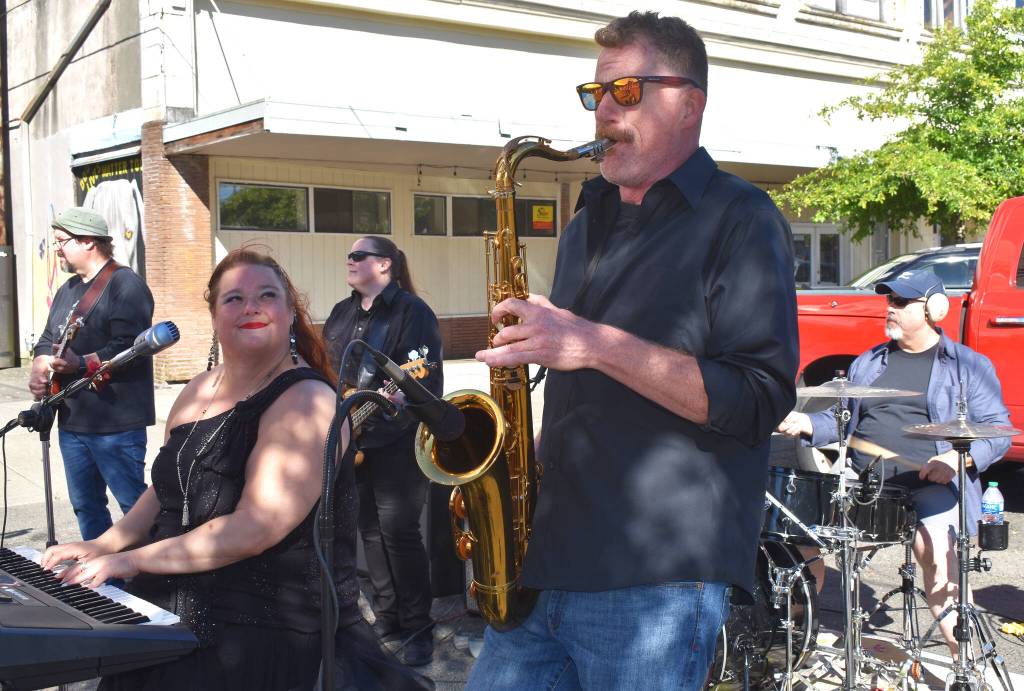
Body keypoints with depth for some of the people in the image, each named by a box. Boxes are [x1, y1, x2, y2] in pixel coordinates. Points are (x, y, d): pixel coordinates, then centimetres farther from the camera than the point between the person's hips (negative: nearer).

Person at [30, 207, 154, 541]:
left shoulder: (125, 284, -10)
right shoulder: (67, 291, 19)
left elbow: (130, 346, -21)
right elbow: (48, 339, 21)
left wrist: (82, 363, -28)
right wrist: (40, 369, 1)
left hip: (116, 423, -9)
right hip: (72, 419, 9)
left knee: (134, 503, -4)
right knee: (85, 506, 15)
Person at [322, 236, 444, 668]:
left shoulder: (412, 310, -7)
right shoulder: (341, 313, 16)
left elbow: (428, 376, -15)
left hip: (396, 436, -7)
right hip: (351, 437, 8)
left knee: (398, 529, -8)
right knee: (370, 529, 11)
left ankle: (418, 628, 2)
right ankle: (388, 617, 23)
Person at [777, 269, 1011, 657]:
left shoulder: (970, 366, 7)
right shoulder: (867, 364, 21)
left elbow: (997, 431, 1)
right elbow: (843, 420, 23)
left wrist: (958, 458, -18)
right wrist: (808, 424, 1)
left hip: (933, 484, -4)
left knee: (934, 546, -30)